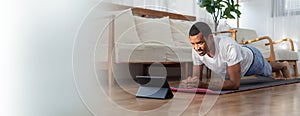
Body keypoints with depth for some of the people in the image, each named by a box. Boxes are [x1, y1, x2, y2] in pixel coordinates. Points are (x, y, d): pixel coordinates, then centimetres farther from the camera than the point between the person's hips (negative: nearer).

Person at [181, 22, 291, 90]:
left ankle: (283, 66, 66)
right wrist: (190, 82, -52)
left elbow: (235, 84, -51)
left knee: (268, 70, 28)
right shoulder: (196, 51, -36)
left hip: (251, 57, -5)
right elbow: (197, 78, -26)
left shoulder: (228, 46, -51)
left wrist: (202, 84, -63)